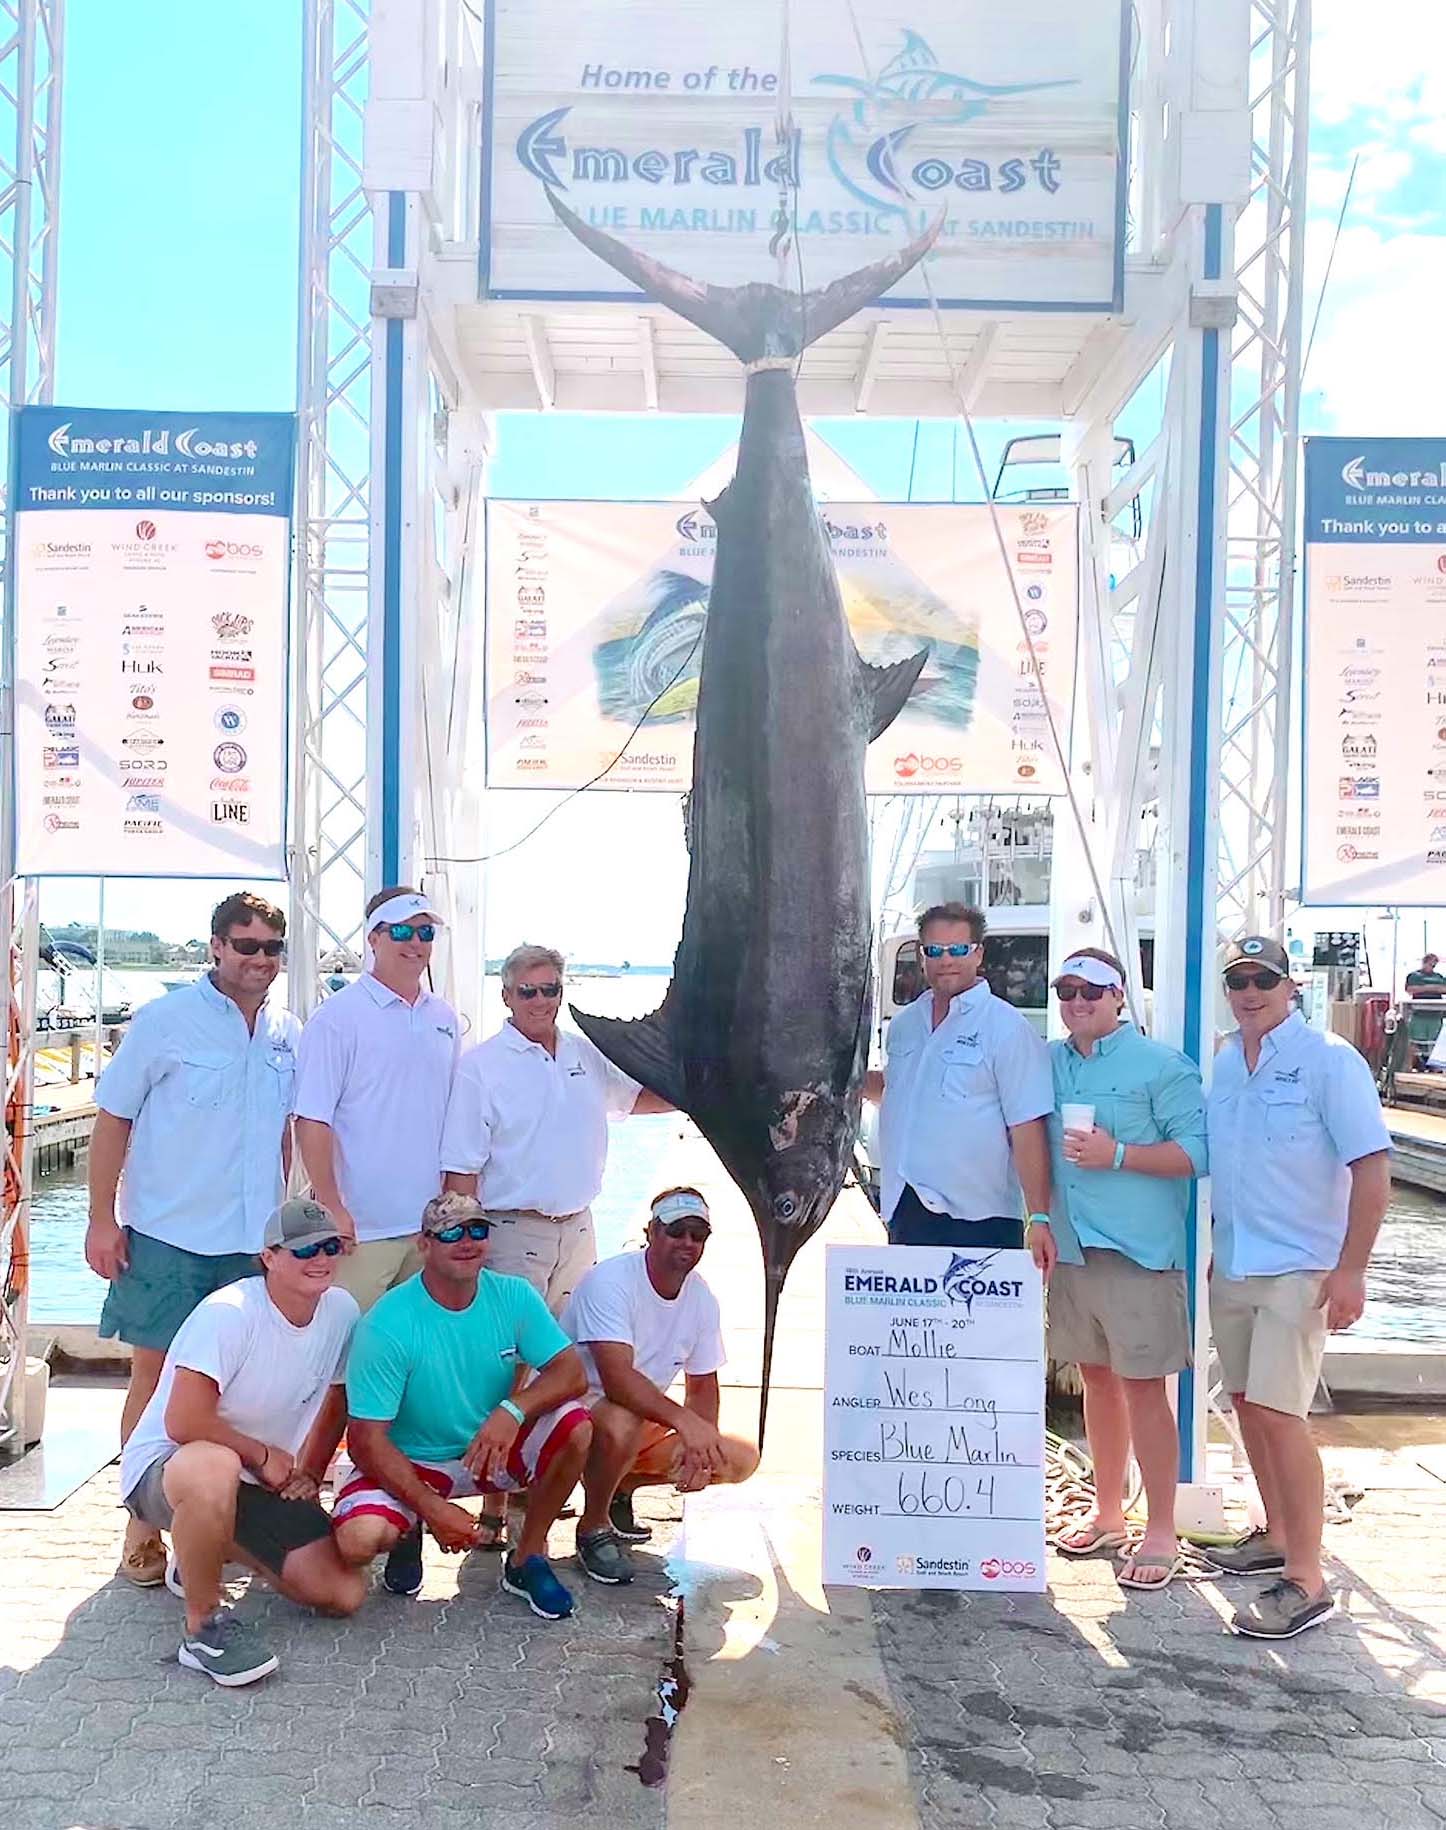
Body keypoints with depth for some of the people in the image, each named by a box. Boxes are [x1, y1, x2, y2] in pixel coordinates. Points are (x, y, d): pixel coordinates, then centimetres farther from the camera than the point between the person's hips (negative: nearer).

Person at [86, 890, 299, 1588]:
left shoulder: (288, 1034, 6)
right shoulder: (165, 1020, -7)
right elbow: (112, 1119, -5)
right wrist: (102, 1220, -9)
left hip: (253, 1241, 4)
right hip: (167, 1236, -4)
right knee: (155, 1374, 3)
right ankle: (143, 1525, 15)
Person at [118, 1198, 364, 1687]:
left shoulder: (341, 1310, -3)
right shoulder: (229, 1312, -23)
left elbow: (335, 1400, 14)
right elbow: (183, 1422, -28)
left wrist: (308, 1473, 3)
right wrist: (262, 1455, -16)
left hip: (264, 1482, 7)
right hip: (165, 1465, -7)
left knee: (345, 1595, -4)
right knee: (215, 1467, -44)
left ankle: (210, 1548, 21)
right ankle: (204, 1625, -20)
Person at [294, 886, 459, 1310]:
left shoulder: (444, 1019, 11)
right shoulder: (336, 1018, -7)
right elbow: (312, 1121, -11)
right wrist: (331, 1209, -14)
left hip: (431, 1225, 6)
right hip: (360, 1227, -5)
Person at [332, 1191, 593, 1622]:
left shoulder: (513, 1297, -9)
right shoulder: (387, 1325, -22)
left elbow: (571, 1373, -14)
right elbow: (367, 1439, -21)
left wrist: (514, 1409, -34)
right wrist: (433, 1509, -26)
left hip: (491, 1449, 3)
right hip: (408, 1462, -3)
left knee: (576, 1428, -23)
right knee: (359, 1539, -32)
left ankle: (526, 1560, -1)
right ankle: (407, 1532, 8)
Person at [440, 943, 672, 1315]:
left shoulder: (583, 1052, 10)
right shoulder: (478, 1067, -8)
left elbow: (637, 1098, 27)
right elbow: (461, 1169, -10)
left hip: (578, 1228, 6)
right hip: (514, 1233, -6)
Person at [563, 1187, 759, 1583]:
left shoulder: (701, 1297, -1)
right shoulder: (611, 1280, -23)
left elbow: (703, 1385, 7)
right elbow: (618, 1379, -34)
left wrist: (699, 1445, -12)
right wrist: (684, 1420, -44)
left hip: (648, 1422, 7)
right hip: (574, 1408, -7)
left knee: (740, 1460, -8)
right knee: (621, 1423, -40)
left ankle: (620, 1488, 11)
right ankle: (593, 1527, -11)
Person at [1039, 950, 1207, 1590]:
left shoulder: (1159, 1065, -7)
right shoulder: (1048, 1064, 10)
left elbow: (1198, 1150, -12)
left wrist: (1118, 1155, -19)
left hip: (1139, 1250, -6)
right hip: (1071, 1248, 6)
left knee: (1143, 1387, -2)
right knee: (1097, 1378, 16)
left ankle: (1161, 1532, 10)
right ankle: (1107, 1512, 30)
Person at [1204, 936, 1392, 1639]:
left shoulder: (1328, 1060, -12)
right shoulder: (1222, 1064, 8)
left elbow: (1372, 1167, -14)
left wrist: (1350, 1269, -19)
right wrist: (1217, 1249, 16)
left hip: (1298, 1269, -7)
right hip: (1232, 1266, 7)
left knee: (1277, 1413, -11)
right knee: (1247, 1403, 15)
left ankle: (1306, 1582, -3)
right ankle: (1277, 1536, 32)